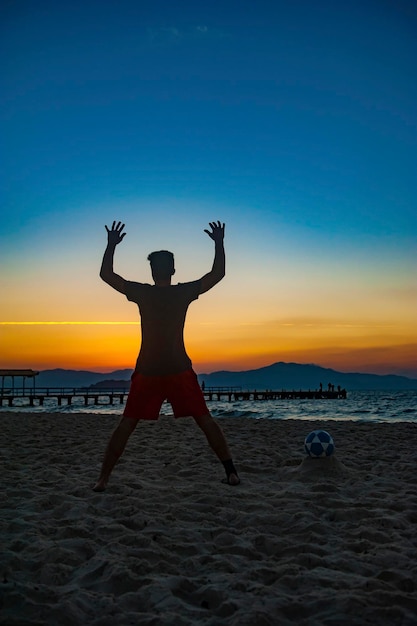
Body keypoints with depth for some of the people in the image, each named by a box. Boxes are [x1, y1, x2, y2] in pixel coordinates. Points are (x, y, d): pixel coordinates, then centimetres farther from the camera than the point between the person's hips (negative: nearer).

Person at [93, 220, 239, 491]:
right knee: (206, 421, 9)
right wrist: (219, 243, 13)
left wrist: (111, 245, 14)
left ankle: (103, 478, 9)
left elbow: (106, 274, 6)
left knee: (127, 424, 11)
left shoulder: (141, 293, -5)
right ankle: (231, 472, 7)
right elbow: (218, 274, 6)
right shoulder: (185, 292, -5)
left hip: (147, 372, 0)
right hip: (179, 370, 0)